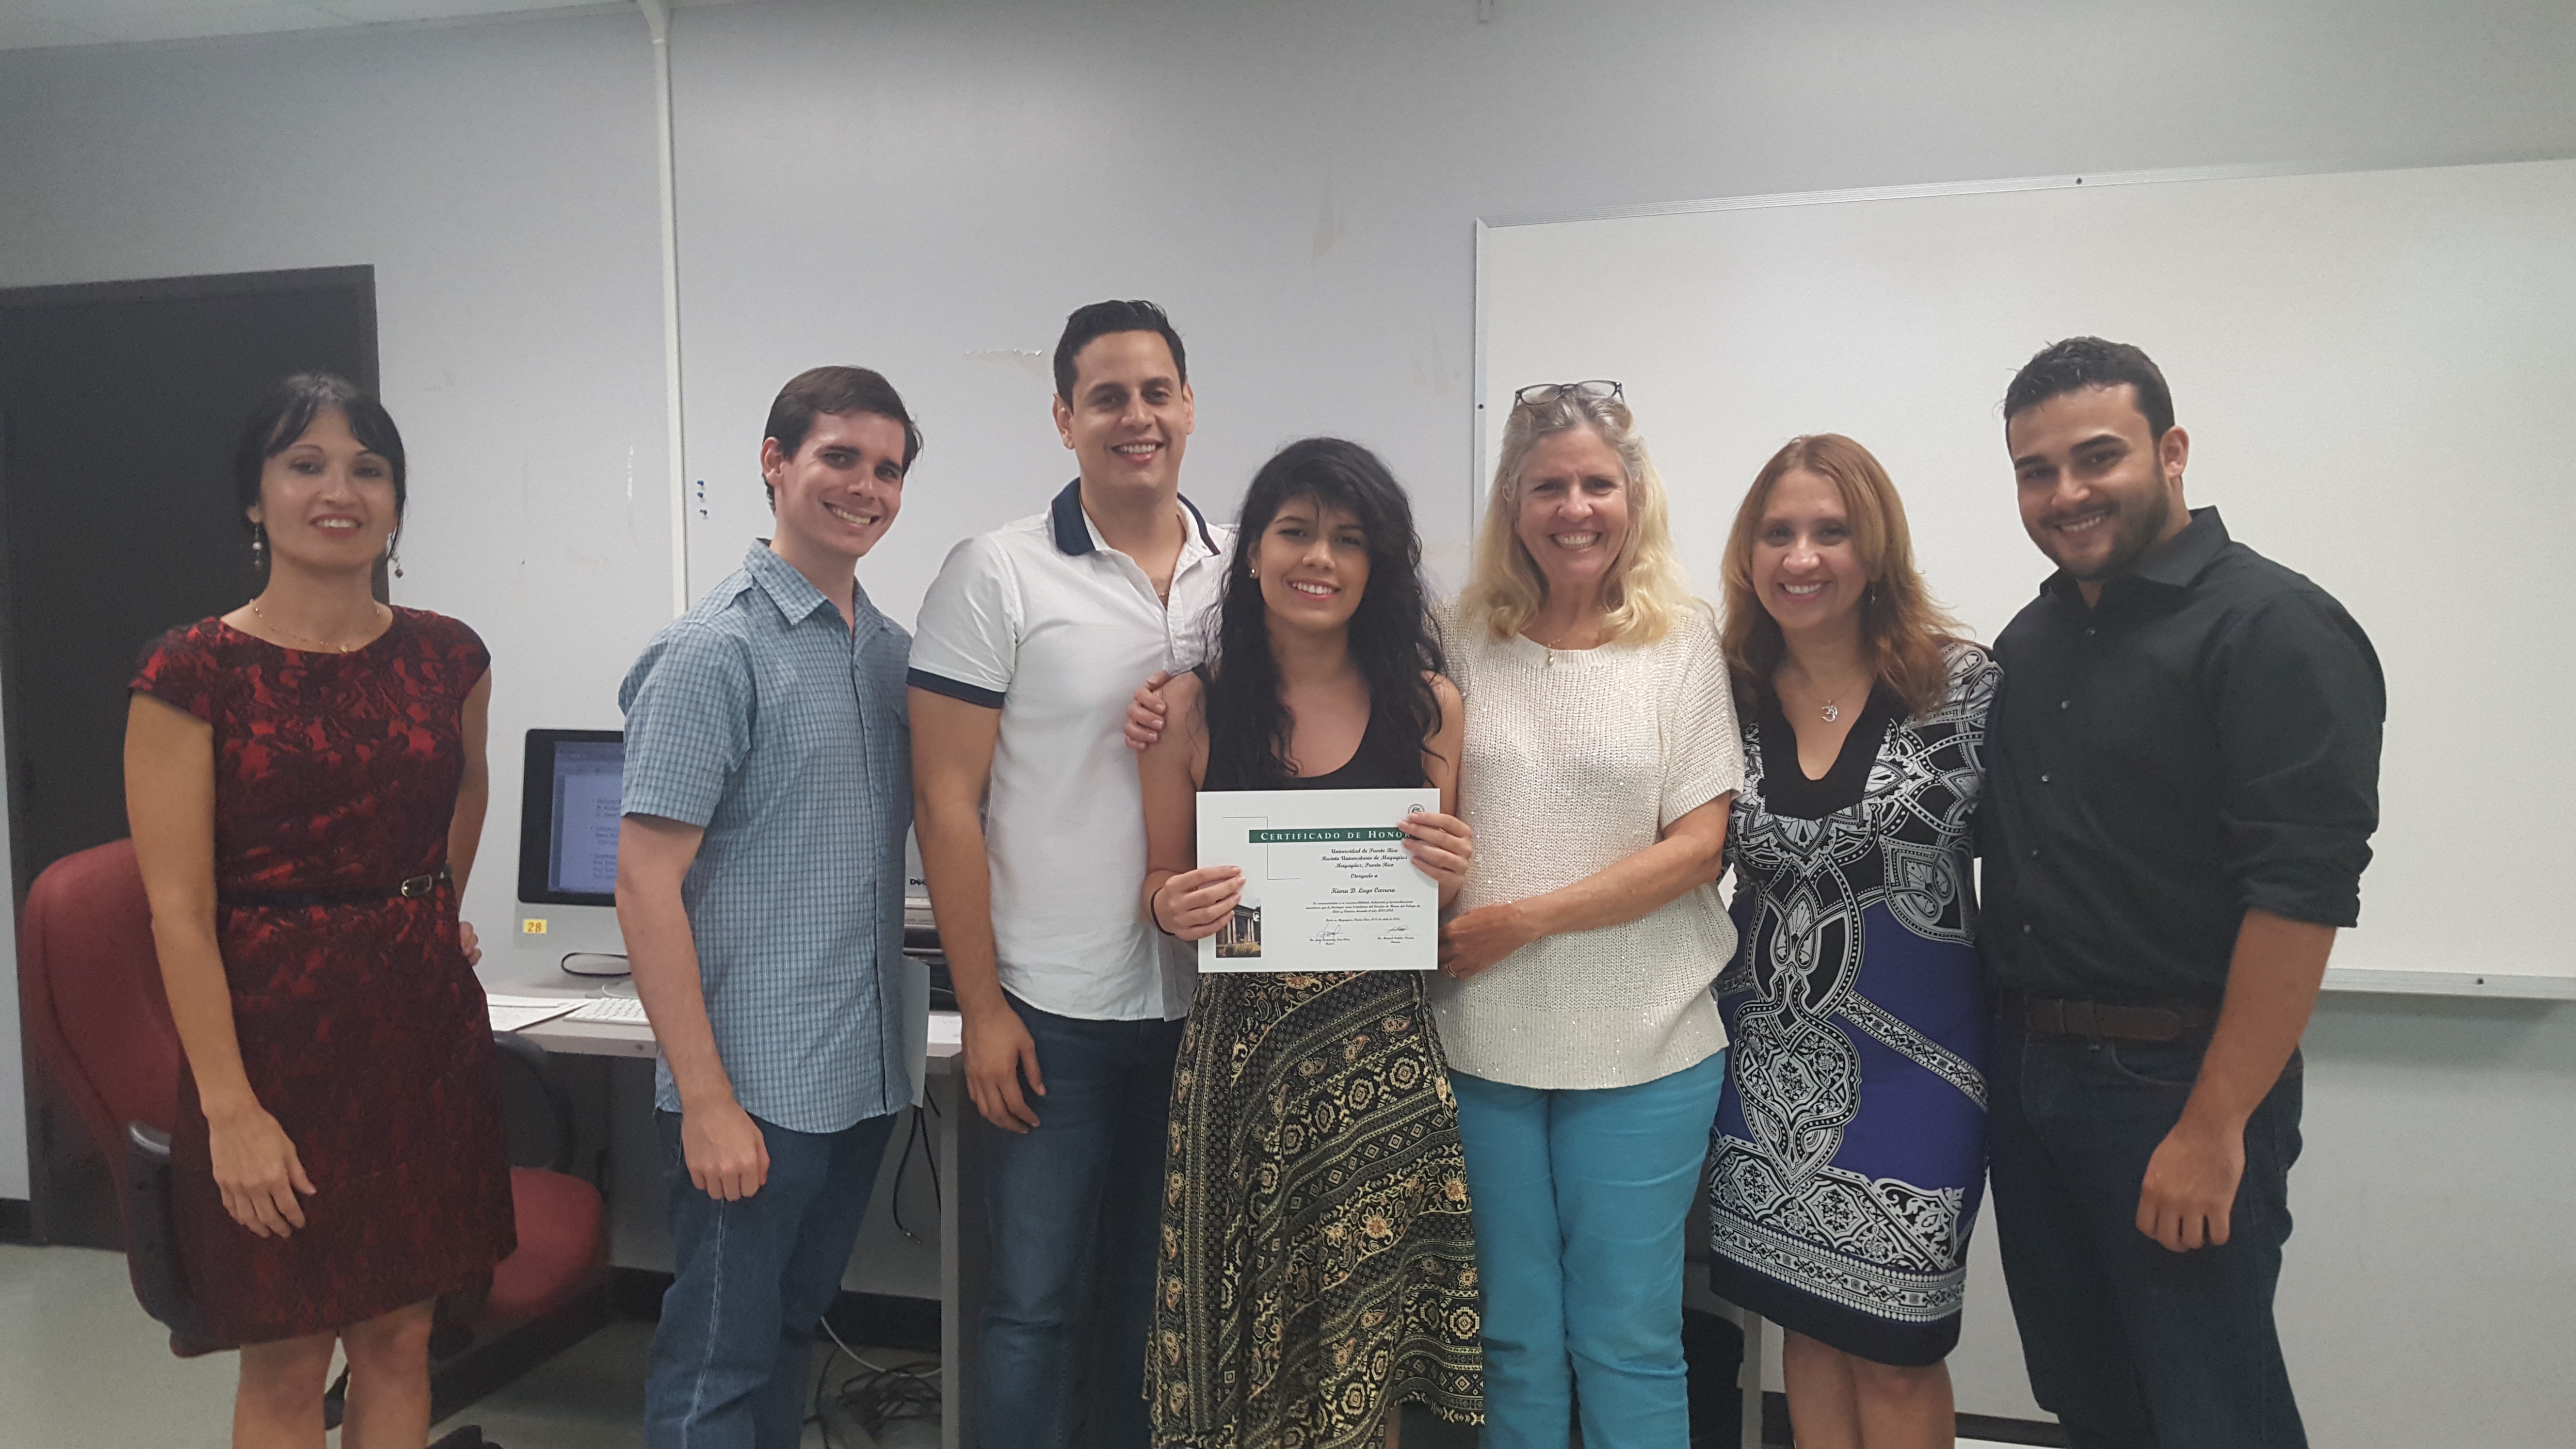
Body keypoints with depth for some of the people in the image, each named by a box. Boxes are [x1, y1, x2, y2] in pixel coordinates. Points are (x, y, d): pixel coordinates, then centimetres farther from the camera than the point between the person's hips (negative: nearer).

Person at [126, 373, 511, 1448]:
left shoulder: (446, 657, 3)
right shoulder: (194, 672, -9)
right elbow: (179, 909, -13)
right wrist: (230, 1109, -17)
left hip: (425, 1024, 4)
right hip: (276, 1030, -4)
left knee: (400, 1340, 12)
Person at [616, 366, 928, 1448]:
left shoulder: (893, 650, 8)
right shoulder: (716, 650, -12)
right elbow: (646, 885, -15)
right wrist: (706, 1099, -18)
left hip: (866, 1076, 7)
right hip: (753, 1087, -6)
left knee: (793, 1334, 20)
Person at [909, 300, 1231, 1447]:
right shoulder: (996, 576, -7)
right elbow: (947, 802, -8)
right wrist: (981, 1007, -10)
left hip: (1203, 1004, 4)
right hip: (1052, 1008, -4)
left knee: (1152, 1288, 18)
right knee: (1037, 1298, 6)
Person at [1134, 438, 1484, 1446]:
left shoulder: (1428, 705, 4)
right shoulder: (1193, 708, 1)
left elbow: (1450, 900, 12)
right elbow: (1162, 886, 10)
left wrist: (1451, 877, -10)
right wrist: (1171, 907, -12)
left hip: (1384, 1056, 0)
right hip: (1239, 1051, 0)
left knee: (1368, 1361, 6)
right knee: (1237, 1348, 7)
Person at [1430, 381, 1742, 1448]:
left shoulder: (1681, 643, -2)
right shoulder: (1468, 641, 3)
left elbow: (1698, 847, -7)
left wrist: (1522, 920, -13)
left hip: (1642, 1043, -2)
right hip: (1484, 1038, 2)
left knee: (1627, 1341, 9)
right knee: (1515, 1340, 14)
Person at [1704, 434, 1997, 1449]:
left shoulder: (1962, 685, -9)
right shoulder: (1729, 693, 0)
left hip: (1915, 1056, -3)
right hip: (1772, 1060, 3)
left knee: (1891, 1346, 7)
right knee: (1807, 1319, 15)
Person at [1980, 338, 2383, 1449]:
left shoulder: (2273, 628, -12)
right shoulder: (2032, 639, 12)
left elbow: (2301, 891, -19)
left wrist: (2213, 1127, -21)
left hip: (2174, 1088, -7)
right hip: (2023, 1073, 7)